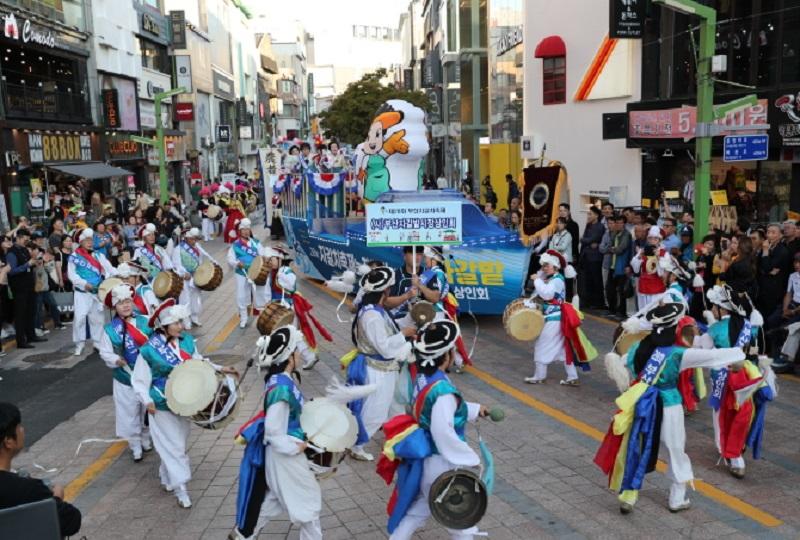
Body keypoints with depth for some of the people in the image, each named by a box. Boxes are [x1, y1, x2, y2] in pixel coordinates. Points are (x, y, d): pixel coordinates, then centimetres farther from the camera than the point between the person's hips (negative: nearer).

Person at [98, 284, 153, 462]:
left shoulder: (145, 322, -6)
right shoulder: (110, 329, -10)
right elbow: (105, 352, -5)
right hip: (125, 378, -2)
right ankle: (135, 445, 25)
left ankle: (146, 439, 38)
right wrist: (117, 360, -22)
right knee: (129, 412, 8)